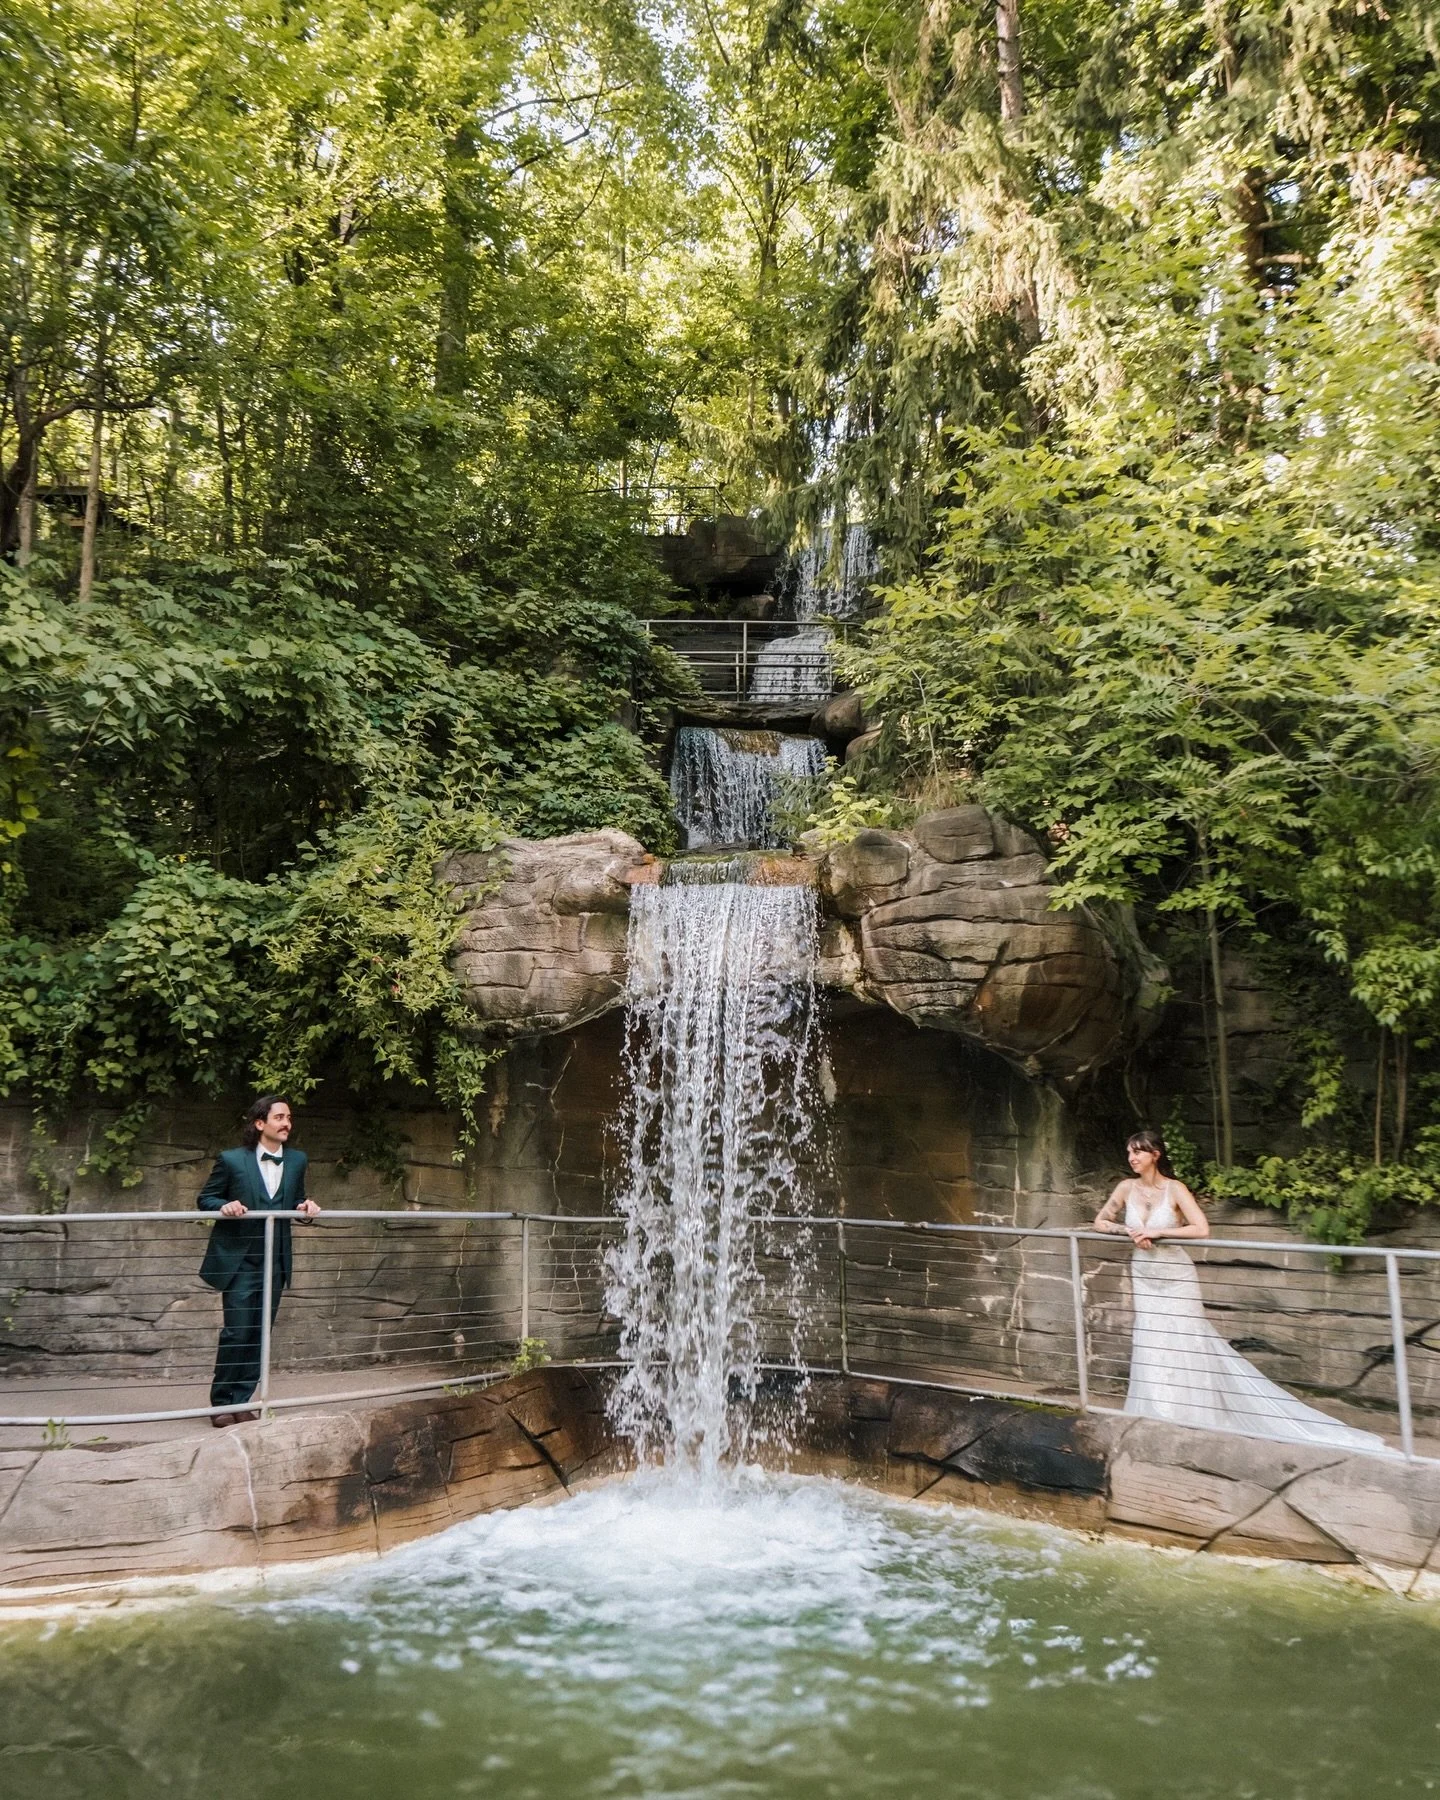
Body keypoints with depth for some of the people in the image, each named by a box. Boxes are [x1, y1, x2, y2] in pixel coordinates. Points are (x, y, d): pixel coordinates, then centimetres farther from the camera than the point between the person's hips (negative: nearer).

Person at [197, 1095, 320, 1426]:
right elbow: (204, 1199, 1)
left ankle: (239, 1402, 17)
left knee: (258, 1336, 7)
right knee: (237, 1333, -5)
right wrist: (224, 1206, -20)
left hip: (275, 1262, 4)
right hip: (239, 1260, -4)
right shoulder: (232, 1160, -6)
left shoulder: (297, 1160, 7)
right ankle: (221, 1403, 11)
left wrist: (306, 1208, -7)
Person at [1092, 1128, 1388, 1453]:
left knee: (1185, 1347, -1)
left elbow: (1202, 1229, -22)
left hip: (1176, 1279, -4)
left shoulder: (1174, 1189, -14)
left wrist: (1157, 1232, -23)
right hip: (1144, 1280, 4)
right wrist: (1127, 1231, -12)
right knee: (1151, 1351, 8)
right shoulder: (1127, 1188, -2)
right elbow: (1099, 1222, 6)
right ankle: (1159, 1420, 21)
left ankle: (1193, 1418, 10)